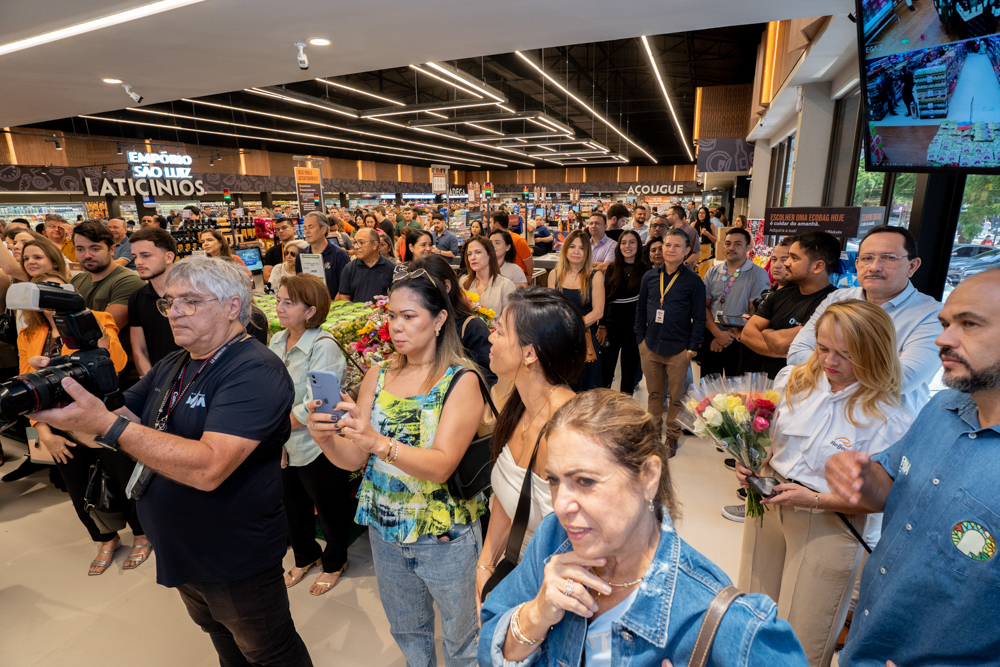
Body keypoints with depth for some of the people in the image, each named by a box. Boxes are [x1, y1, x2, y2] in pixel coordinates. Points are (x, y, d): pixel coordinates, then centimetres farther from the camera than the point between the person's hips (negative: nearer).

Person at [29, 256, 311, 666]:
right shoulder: (171, 367, 4)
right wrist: (57, 399, -15)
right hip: (180, 554, 8)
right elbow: (103, 431, 4)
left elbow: (208, 467, -36)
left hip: (237, 562, -8)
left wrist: (107, 425, -36)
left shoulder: (255, 371, -27)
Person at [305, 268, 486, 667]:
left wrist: (379, 443, -40)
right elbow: (352, 459, -4)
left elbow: (441, 466, -25)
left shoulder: (461, 380, -17)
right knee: (406, 631, 27)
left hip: (445, 539, -4)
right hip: (385, 532, 5)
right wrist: (325, 438, -26)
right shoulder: (378, 376, -1)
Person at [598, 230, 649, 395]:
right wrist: (602, 326, 0)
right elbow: (605, 299, 5)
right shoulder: (612, 269, 5)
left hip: (634, 327, -1)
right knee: (605, 370, 3)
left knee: (629, 370, 11)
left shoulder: (645, 270, -3)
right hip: (613, 325, 1)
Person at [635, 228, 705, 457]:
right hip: (650, 346, 3)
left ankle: (672, 436, 27)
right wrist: (640, 338, 5)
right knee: (654, 392, 16)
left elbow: (699, 318, -3)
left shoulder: (693, 281, -5)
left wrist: (692, 347, -8)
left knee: (676, 396, 10)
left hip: (678, 350, -3)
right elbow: (640, 309, 11)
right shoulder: (650, 277, 5)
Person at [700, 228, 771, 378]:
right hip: (710, 339, 3)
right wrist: (718, 333, -12)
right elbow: (704, 306, 1)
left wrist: (731, 334, -14)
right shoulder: (712, 272, 7)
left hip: (738, 343, -3)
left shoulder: (758, 274, -3)